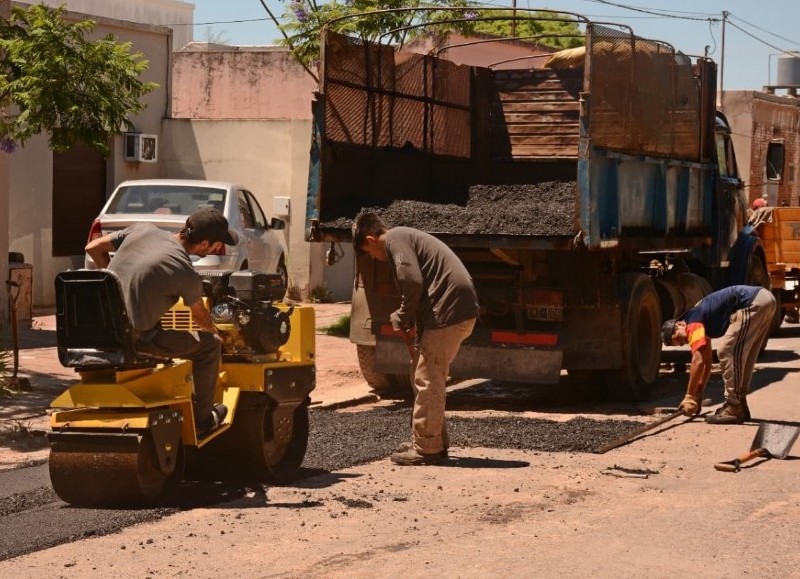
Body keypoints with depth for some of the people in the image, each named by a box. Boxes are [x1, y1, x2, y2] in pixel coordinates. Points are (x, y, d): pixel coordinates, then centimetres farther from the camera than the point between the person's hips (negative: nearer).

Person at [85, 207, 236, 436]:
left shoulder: (142, 229, 0)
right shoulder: (186, 274, -15)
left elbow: (93, 248, 10)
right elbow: (201, 317, 5)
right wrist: (214, 330, 28)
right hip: (135, 339, -7)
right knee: (211, 344, 9)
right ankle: (202, 419, 22)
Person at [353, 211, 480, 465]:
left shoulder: (395, 239, -5)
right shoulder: (406, 236, 26)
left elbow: (413, 282, -18)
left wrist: (401, 319, -4)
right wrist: (415, 324, 13)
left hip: (449, 310, -10)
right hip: (460, 308, 10)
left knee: (427, 379, -4)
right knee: (430, 377, 18)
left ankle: (426, 448, -1)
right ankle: (434, 442, 24)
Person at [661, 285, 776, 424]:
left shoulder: (693, 323, -5)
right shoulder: (702, 324, 22)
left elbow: (698, 361, -13)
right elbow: (706, 363, 28)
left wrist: (689, 397, -8)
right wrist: (698, 396, 28)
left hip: (753, 303, -10)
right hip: (765, 298, 10)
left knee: (727, 352, -6)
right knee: (740, 356, 18)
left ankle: (733, 409, -5)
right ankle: (739, 405, 22)